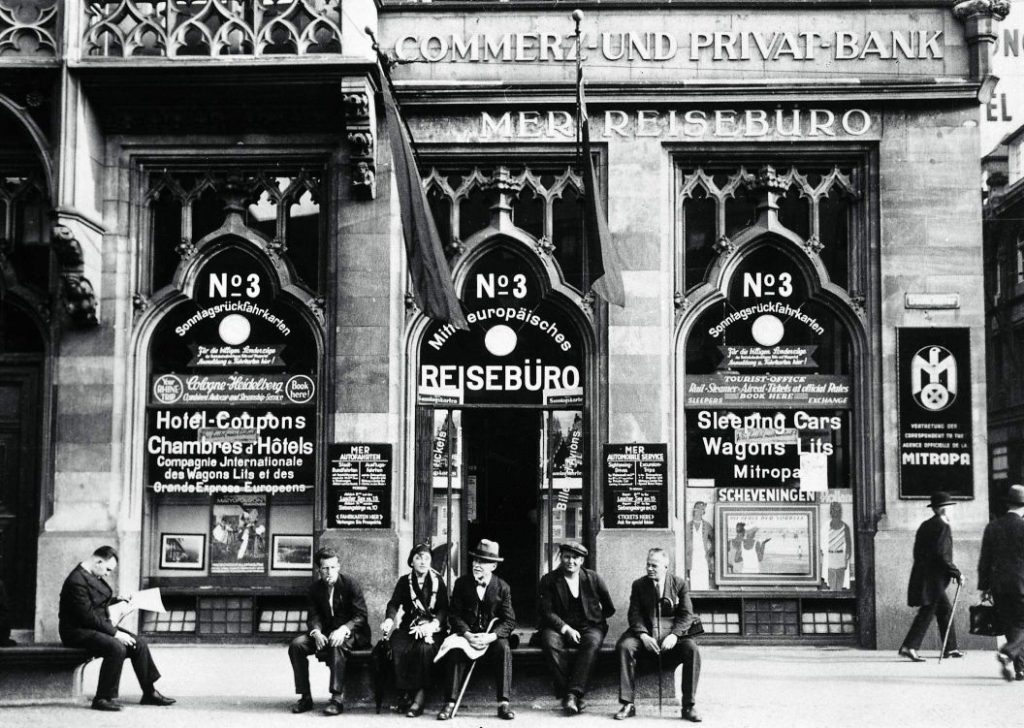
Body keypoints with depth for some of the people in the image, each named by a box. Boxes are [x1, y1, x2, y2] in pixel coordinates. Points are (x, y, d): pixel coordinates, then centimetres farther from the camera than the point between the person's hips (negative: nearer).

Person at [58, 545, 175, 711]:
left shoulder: (93, 576, 10)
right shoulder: (77, 581, -22)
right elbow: (88, 617, -25)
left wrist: (116, 600, 13)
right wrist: (114, 633, -23)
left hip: (99, 625, 10)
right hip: (78, 632, -10)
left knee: (139, 644, 0)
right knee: (117, 648, -33)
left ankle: (149, 693, 9)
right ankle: (103, 699, -24)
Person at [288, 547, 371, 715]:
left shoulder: (351, 584, -8)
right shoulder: (315, 588, 6)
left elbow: (361, 616, -12)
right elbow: (313, 616, 1)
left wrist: (343, 630, -30)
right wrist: (316, 632, -22)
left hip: (351, 633, -5)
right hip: (325, 632, 5)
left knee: (337, 645, -38)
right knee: (296, 645, -19)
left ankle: (338, 698, -37)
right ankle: (305, 697, -13)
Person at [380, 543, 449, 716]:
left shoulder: (438, 581, 8)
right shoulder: (404, 581, 12)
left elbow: (444, 609, -1)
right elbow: (394, 604, -1)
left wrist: (434, 624, -21)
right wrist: (389, 620, -23)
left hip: (432, 628, -2)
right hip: (409, 627, 2)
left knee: (424, 648, -34)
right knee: (398, 648, -30)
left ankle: (420, 696, -30)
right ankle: (407, 693, -20)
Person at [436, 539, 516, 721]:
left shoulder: (502, 588, -2)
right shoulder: (461, 583, 0)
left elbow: (509, 621, -6)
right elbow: (454, 615, -3)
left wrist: (490, 637, -24)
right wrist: (468, 635, -21)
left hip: (492, 636, 0)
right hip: (466, 633, 0)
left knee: (504, 648, -31)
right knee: (456, 650, -31)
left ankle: (503, 703, -28)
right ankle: (450, 703, -30)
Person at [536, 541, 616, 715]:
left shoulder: (593, 578, 8)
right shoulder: (549, 580, 4)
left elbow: (610, 609, 17)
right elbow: (545, 611, -5)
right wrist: (566, 629, -15)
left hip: (589, 627, 0)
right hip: (558, 628, 0)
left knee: (592, 642, -34)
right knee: (550, 642, -34)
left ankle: (573, 693, -37)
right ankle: (566, 693, -30)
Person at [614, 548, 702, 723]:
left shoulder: (679, 584, 5)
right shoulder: (639, 585, 9)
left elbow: (687, 615, 0)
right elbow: (634, 614, 2)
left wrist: (674, 635, -18)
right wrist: (643, 635, -17)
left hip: (671, 636, -1)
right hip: (645, 634, 1)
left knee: (692, 649, -31)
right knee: (624, 646, -30)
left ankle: (689, 706, -23)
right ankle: (627, 705, -26)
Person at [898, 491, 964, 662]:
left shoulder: (925, 526, 16)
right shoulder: (943, 527, -11)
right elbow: (942, 556, -19)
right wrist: (957, 573, -11)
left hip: (922, 575, 9)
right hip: (933, 579, -9)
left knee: (945, 610, 17)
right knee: (927, 613, -8)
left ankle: (950, 648, 22)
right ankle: (909, 647, -12)